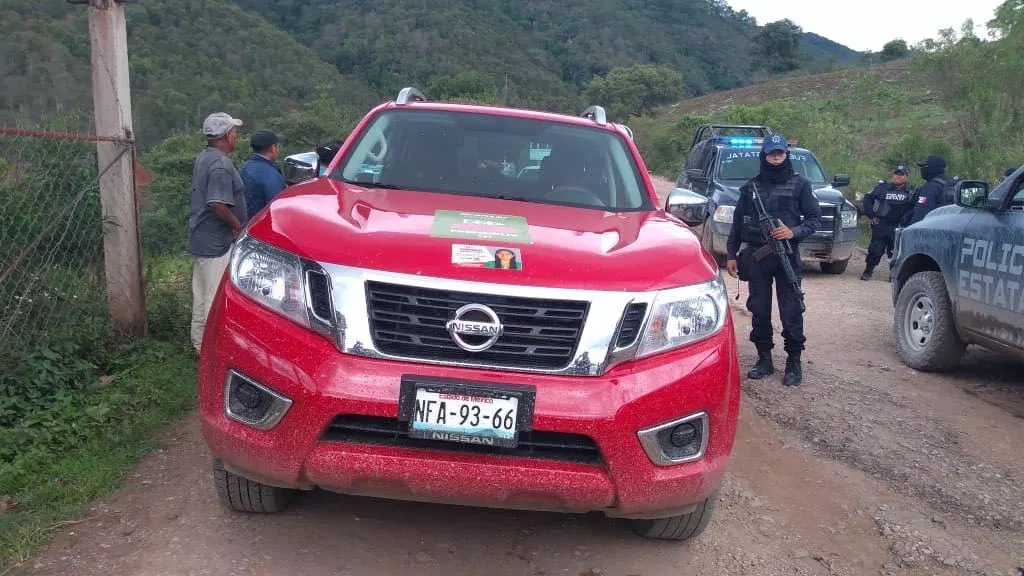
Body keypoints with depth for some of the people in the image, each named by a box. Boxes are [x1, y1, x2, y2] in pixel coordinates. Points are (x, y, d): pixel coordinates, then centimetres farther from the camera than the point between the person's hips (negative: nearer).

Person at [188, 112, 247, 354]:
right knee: (215, 297, -3)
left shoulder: (203, 158, 11)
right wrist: (238, 225, -14)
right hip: (216, 242, -10)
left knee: (202, 293, 18)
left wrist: (233, 224, 16)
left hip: (201, 237, 10)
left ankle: (200, 341, 29)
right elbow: (218, 204, -29)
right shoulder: (221, 165, -21)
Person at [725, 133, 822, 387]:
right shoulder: (751, 186, 12)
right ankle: (764, 359, 17)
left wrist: (793, 232, -15)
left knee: (791, 312, -3)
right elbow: (737, 223, 14)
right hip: (755, 256, 3)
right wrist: (731, 254, 9)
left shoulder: (799, 184, 5)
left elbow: (815, 219, 2)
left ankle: (794, 361, 8)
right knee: (759, 311, 7)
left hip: (787, 257, -3)